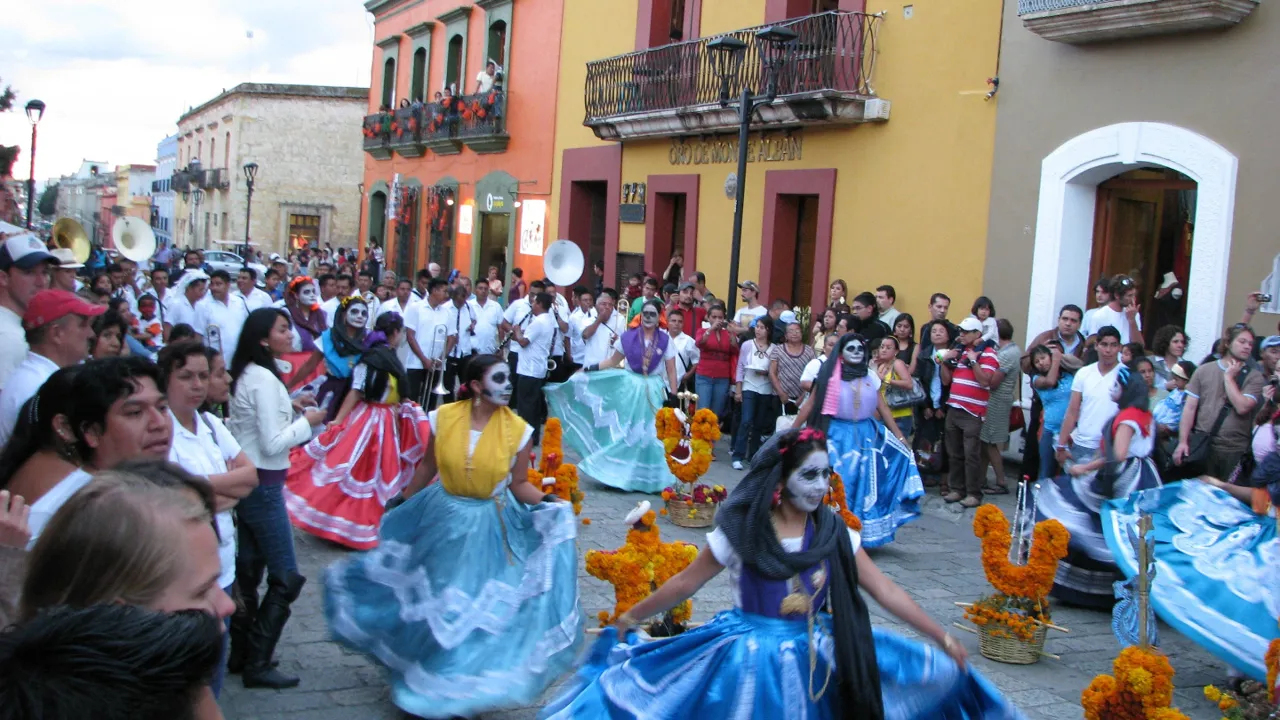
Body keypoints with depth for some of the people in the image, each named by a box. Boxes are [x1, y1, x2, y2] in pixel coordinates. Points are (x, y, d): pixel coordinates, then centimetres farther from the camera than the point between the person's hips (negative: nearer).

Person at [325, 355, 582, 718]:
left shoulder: (518, 430, -13)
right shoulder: (443, 417, -10)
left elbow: (518, 485, -5)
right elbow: (427, 466, 4)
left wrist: (547, 502, -21)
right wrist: (402, 506, 12)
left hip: (491, 528, -1)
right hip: (442, 517, 2)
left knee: (482, 606, 2)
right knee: (431, 600, 14)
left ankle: (466, 687, 25)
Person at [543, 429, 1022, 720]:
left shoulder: (834, 534, -2)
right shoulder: (741, 531, -10)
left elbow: (885, 591, -1)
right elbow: (686, 584, -1)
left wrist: (942, 640, -6)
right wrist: (629, 619, 2)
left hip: (818, 657, 3)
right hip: (748, 655, -3)